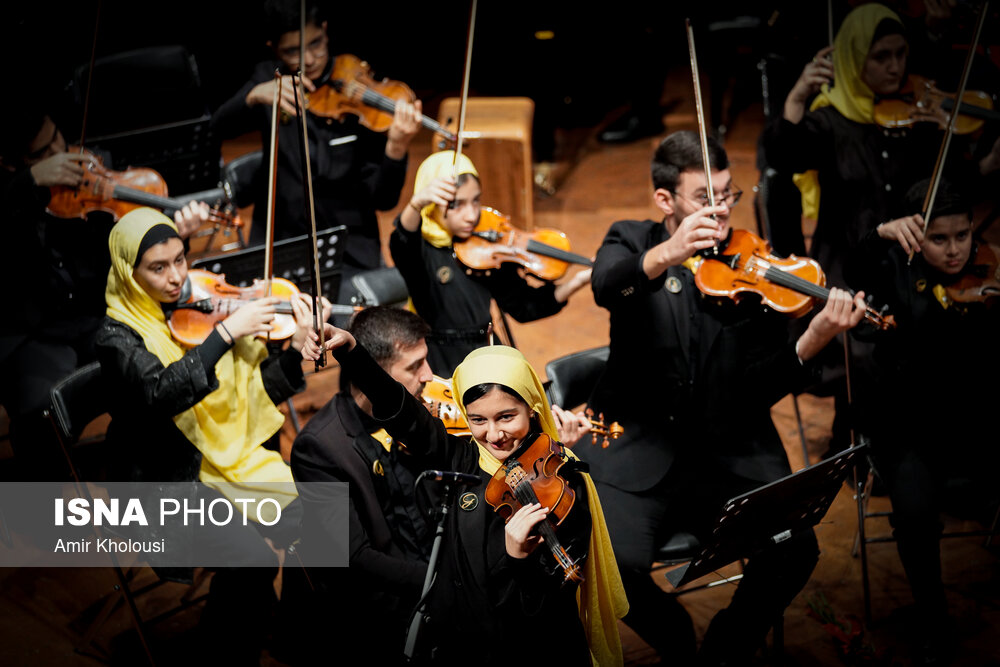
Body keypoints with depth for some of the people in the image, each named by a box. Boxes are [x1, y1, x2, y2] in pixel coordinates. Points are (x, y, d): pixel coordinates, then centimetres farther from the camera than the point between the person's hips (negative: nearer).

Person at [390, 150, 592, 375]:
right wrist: (416, 204, -54)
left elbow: (522, 307, 7)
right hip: (441, 369, -4)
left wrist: (575, 283, -6)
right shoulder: (421, 249, -7)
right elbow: (402, 241, -33)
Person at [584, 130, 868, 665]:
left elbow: (761, 389, -3)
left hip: (729, 455, 2)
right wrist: (667, 254, -45)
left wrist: (813, 340, -22)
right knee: (616, 562, -25)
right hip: (639, 456, -1)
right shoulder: (632, 242, 2)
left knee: (794, 550, -20)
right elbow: (607, 286, -24)